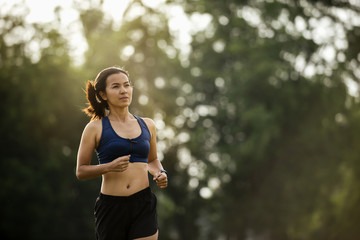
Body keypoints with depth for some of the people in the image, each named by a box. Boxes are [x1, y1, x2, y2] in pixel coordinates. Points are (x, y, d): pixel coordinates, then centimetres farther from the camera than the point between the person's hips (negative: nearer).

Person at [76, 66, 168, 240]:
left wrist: (160, 173, 4)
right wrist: (108, 167, -16)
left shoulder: (147, 125, 10)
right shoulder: (95, 128, -1)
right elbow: (81, 171, 1)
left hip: (144, 205, 2)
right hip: (111, 206, -2)